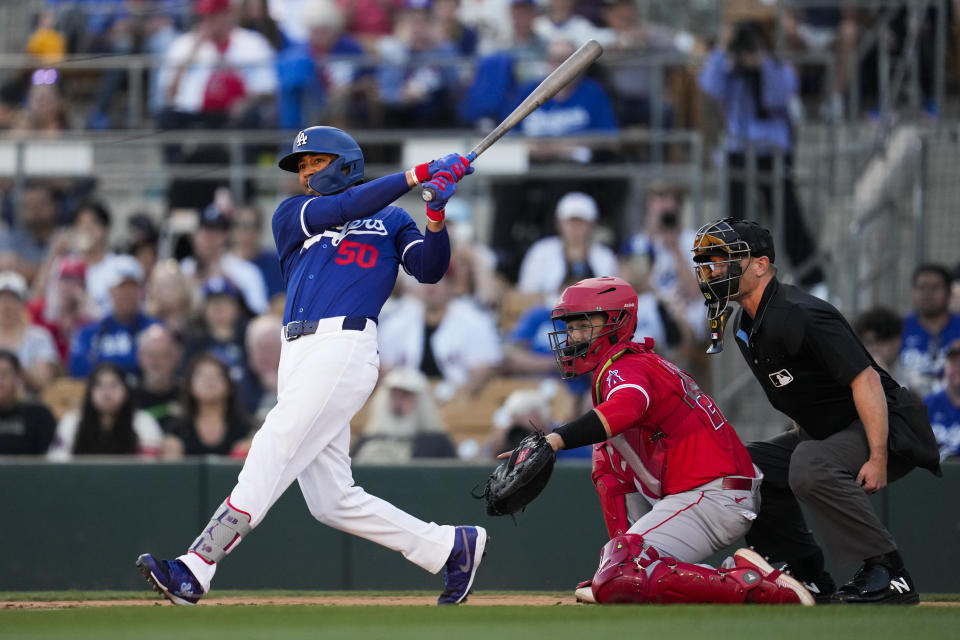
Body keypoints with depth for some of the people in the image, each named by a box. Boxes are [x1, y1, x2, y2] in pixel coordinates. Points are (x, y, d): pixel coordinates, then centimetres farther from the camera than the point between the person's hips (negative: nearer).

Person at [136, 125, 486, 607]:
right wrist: (417, 175, -3)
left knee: (271, 457, -16)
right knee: (332, 502, 2)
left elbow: (430, 269, 2)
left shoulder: (389, 220, 15)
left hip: (345, 347, -5)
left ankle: (194, 571, -22)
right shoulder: (292, 215, 20)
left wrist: (436, 215, -15)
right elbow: (343, 208, 2)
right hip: (298, 356, 5)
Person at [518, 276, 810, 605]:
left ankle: (751, 584, -25)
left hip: (710, 499, -10)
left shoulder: (623, 367, -11)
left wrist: (550, 442, -45)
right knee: (606, 457, 26)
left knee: (617, 582, -22)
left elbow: (623, 410, -35)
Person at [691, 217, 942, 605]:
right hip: (825, 431, 10)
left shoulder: (799, 316, -24)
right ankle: (810, 579, 9)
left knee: (810, 466, -35)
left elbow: (866, 380, -29)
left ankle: (889, 572, -27)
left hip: (888, 427, -10)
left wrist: (878, 460, -32)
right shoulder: (746, 325, 7)